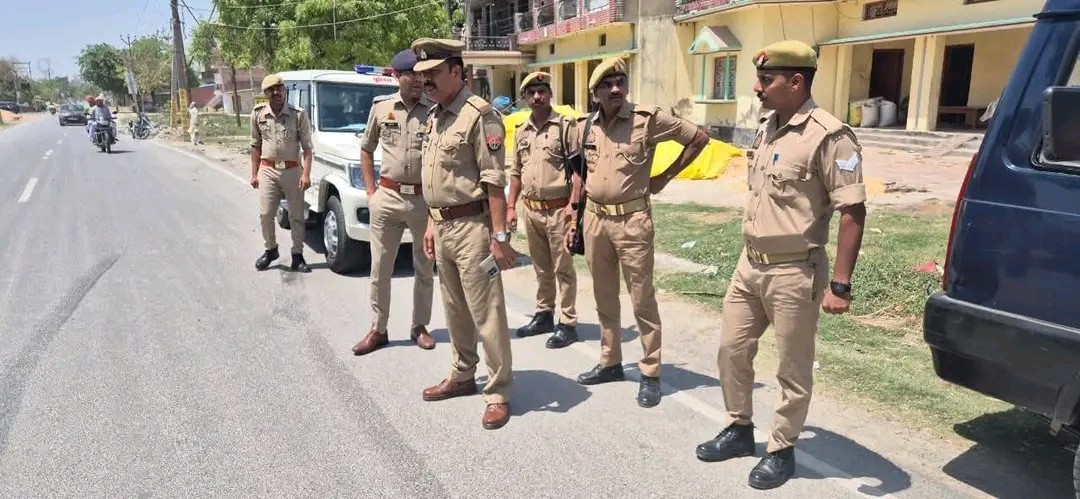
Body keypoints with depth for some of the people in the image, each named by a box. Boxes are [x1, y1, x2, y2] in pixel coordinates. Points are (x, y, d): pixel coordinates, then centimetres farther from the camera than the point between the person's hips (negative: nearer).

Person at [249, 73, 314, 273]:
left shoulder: (298, 114, -5)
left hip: (292, 170, -2)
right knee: (265, 214, 2)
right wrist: (254, 173, 6)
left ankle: (298, 256, 14)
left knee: (297, 216, 4)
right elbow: (256, 145, 10)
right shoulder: (258, 114, 3)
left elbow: (307, 147, -5)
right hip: (267, 170, 2)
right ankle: (271, 249, 23)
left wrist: (306, 174, -15)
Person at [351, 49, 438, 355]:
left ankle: (420, 327, 25)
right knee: (380, 267, 6)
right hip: (387, 197, 1)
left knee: (424, 268, 10)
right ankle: (377, 330, 18)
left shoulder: (435, 110, -3)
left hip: (425, 198, -1)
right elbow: (366, 149, 14)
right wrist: (370, 190, 6)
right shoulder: (381, 108, 4)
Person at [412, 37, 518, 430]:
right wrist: (431, 224, 18)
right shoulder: (434, 117, 14)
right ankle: (462, 376, 33)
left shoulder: (479, 114, -14)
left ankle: (498, 393, 9)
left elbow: (494, 181, -18)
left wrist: (499, 236, -21)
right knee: (455, 309, 18)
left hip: (471, 227, -9)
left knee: (486, 313, -2)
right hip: (443, 227, 9)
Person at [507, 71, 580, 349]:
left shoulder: (565, 126, -5)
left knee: (563, 268, 0)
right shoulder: (521, 132, 12)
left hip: (557, 209, -6)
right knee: (541, 268, 16)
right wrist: (511, 206, 13)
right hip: (531, 209, 6)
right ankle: (544, 315, 28)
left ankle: (568, 323, 8)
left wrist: (573, 204, -16)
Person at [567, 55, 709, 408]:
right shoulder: (585, 127, 7)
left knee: (642, 300, 2)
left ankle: (650, 374, 13)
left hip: (631, 221, -5)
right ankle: (610, 363, 29)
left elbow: (699, 139, -2)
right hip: (594, 220, 5)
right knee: (604, 297, 15)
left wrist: (665, 177, -2)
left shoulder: (649, 118, -8)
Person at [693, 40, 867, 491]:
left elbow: (853, 212, -17)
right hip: (749, 265, 8)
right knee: (731, 350, 16)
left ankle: (781, 450, 26)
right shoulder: (766, 127, 8)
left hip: (793, 273, -8)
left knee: (793, 370, 8)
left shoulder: (827, 136, -17)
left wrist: (840, 285, -19)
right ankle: (739, 430, 35)